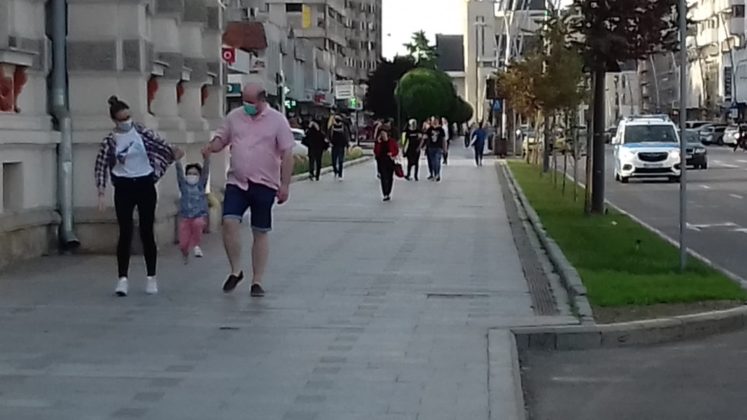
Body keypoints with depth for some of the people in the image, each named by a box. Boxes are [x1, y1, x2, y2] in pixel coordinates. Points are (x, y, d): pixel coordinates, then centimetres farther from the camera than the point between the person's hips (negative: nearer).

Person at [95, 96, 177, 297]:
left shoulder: (141, 132, -3)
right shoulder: (110, 140, -4)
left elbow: (162, 146, 4)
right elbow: (101, 166, -2)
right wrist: (102, 192, -6)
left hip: (145, 185, 1)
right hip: (124, 188, -1)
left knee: (146, 232, 5)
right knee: (125, 233, -5)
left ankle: (151, 278, 14)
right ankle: (123, 279, -3)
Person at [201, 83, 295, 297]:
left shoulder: (277, 120, -3)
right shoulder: (234, 117, 6)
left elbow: (287, 154, -3)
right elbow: (221, 139, 14)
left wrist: (285, 184, -8)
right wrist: (212, 146, -11)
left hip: (264, 185, -2)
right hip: (236, 183, 2)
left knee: (261, 233, 5)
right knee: (229, 222, -15)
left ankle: (257, 281, 13)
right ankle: (236, 270, 2)